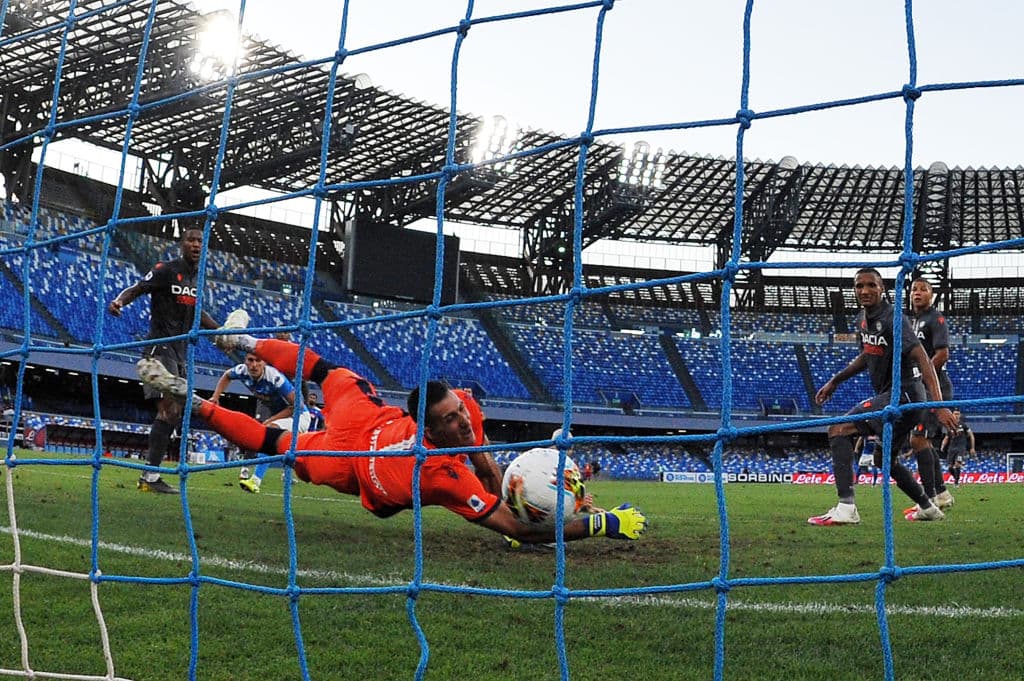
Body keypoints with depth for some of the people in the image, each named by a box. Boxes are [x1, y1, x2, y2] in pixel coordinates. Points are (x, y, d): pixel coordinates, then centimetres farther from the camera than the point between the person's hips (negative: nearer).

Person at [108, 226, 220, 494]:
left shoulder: (198, 278, 16)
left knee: (173, 413, 9)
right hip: (160, 347, -9)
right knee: (169, 409, -17)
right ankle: (151, 476, -13)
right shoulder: (166, 270, -7)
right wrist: (118, 301, -35)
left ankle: (150, 474, 16)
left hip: (179, 351, 9)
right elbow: (136, 289, -14)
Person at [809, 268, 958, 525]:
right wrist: (834, 381, 26)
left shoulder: (892, 319, -17)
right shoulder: (863, 319, 10)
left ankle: (846, 508, -29)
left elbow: (922, 359, -25)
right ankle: (928, 508, 40)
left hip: (903, 394, -10)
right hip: (889, 396, 10)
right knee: (884, 458, 25)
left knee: (839, 430, -21)